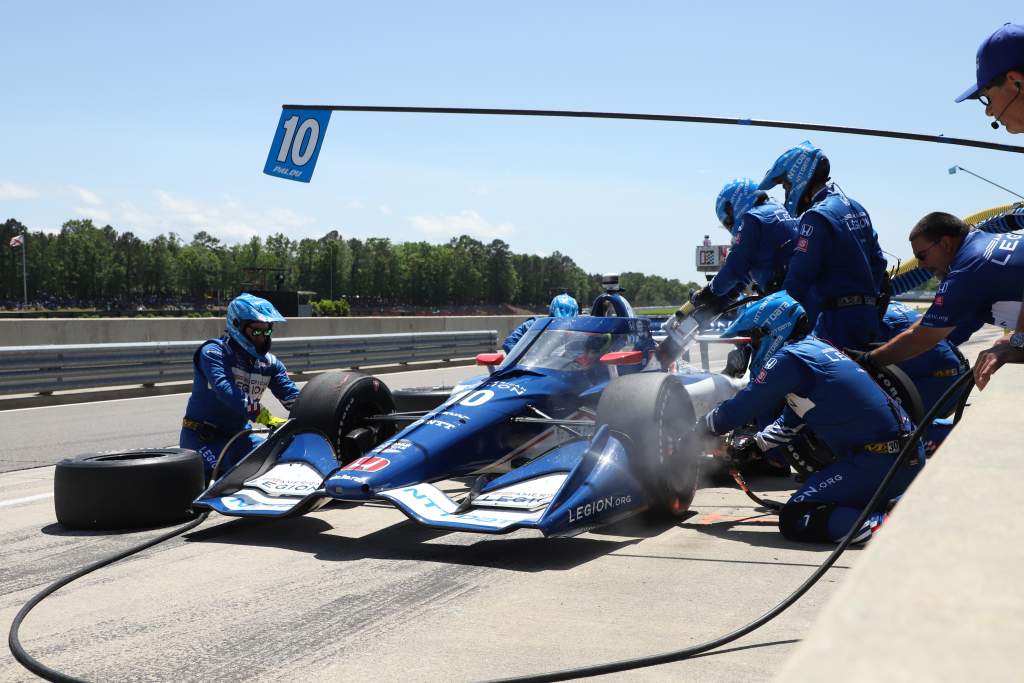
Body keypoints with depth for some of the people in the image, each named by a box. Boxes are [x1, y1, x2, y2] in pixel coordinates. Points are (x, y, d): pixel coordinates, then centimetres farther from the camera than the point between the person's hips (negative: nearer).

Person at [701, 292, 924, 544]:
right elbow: (790, 424, 32)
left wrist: (698, 430, 14)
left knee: (794, 520, -10)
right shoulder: (814, 348, 20)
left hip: (877, 461, -10)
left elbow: (740, 409, -2)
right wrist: (752, 447, 30)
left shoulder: (788, 358, -9)